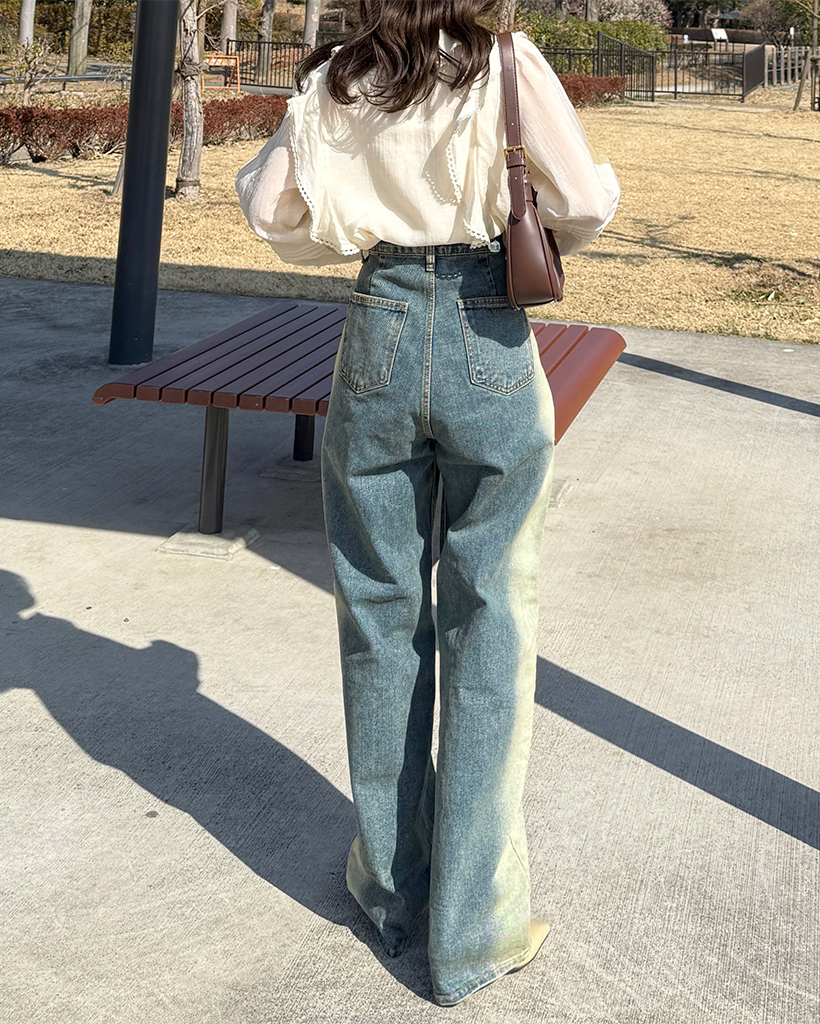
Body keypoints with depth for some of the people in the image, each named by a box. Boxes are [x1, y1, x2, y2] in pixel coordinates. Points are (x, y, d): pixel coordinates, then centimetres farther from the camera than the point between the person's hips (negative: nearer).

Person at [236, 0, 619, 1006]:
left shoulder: (332, 82, 2)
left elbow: (270, 207, 4)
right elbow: (586, 202, -12)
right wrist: (543, 235, 10)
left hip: (380, 334, 3)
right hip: (491, 344, -2)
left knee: (381, 613, 14)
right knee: (488, 623, 6)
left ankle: (389, 886, 27)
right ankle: (471, 931, 12)